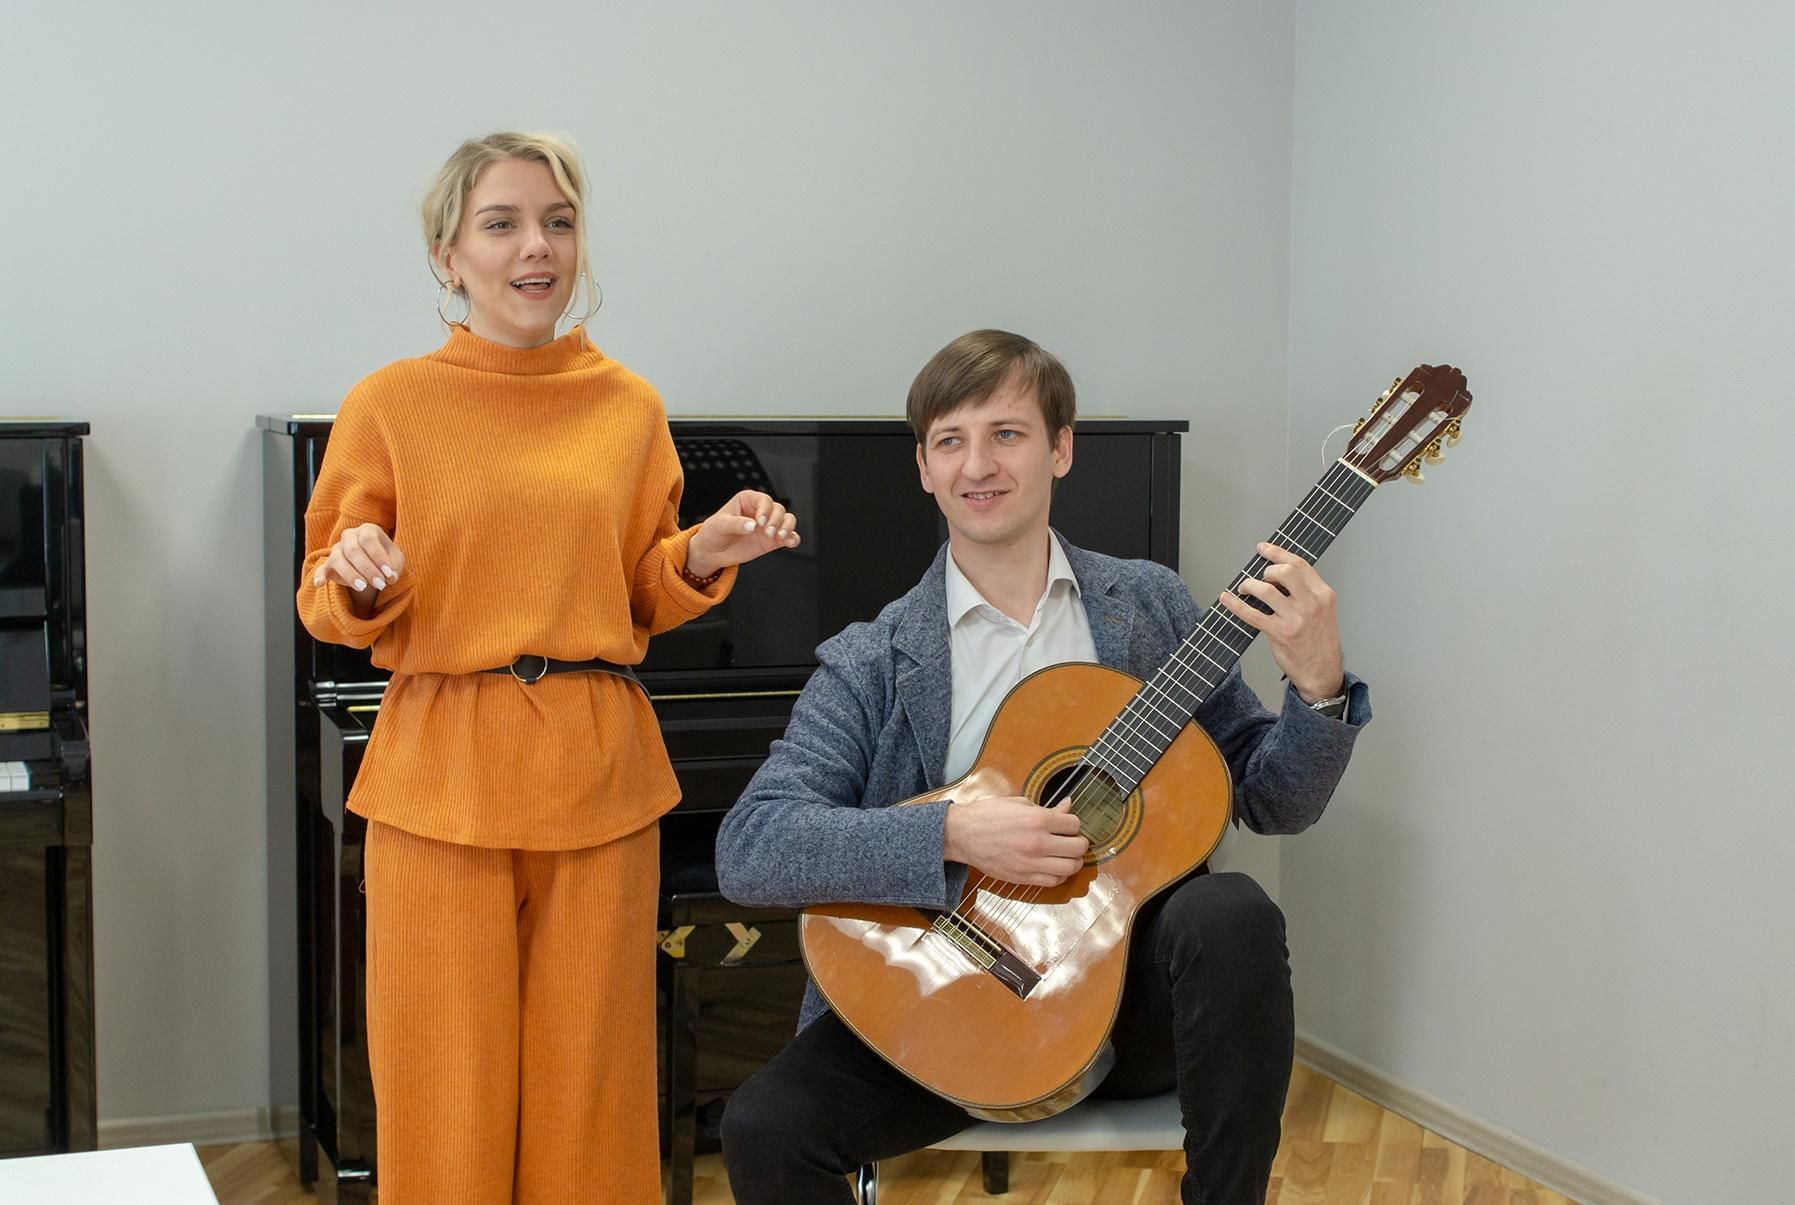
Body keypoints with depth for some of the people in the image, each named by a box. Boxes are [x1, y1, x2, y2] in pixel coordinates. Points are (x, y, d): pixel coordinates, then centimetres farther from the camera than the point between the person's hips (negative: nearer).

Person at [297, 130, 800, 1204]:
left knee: (586, 1084, 8)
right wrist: (358, 581, -17)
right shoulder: (392, 405, 0)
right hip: (443, 771, -2)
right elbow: (328, 613, 5)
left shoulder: (628, 406, 7)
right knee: (449, 1090, 3)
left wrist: (702, 559, -5)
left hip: (599, 769, 2)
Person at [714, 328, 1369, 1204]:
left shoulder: (1149, 607, 5)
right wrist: (954, 834, -25)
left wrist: (1319, 687, -15)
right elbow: (746, 850, -14)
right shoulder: (871, 665, -3)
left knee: (1232, 915, -32)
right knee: (764, 1131, -24)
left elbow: (1274, 802, 6)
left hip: (1134, 990, 1)